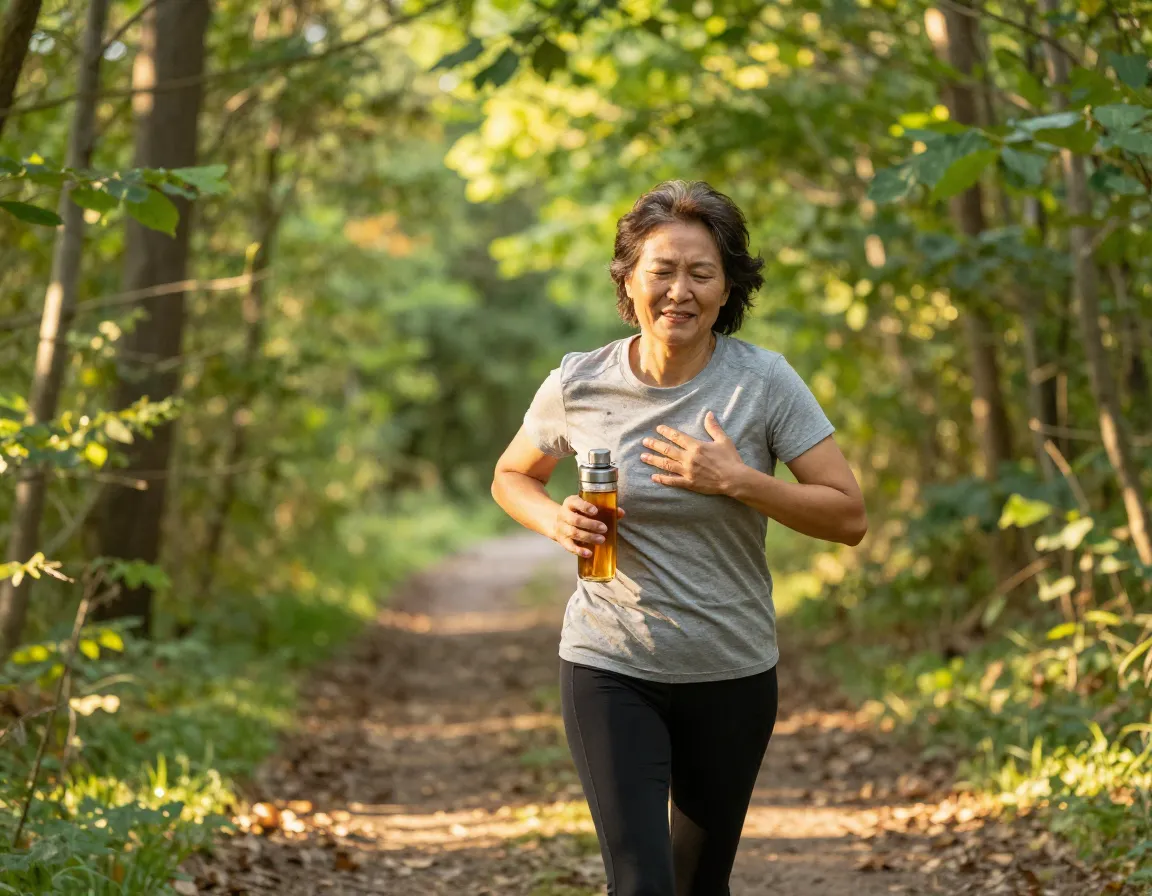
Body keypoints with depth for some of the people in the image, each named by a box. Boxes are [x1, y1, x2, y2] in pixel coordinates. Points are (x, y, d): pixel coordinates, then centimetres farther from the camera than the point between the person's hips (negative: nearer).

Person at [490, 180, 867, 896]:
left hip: (732, 675, 1)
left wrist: (737, 480, -21)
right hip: (610, 670, -1)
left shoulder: (765, 382, -10)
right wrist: (556, 522, -10)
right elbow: (512, 477, 12)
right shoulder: (579, 385, -6)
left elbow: (849, 517, -9)